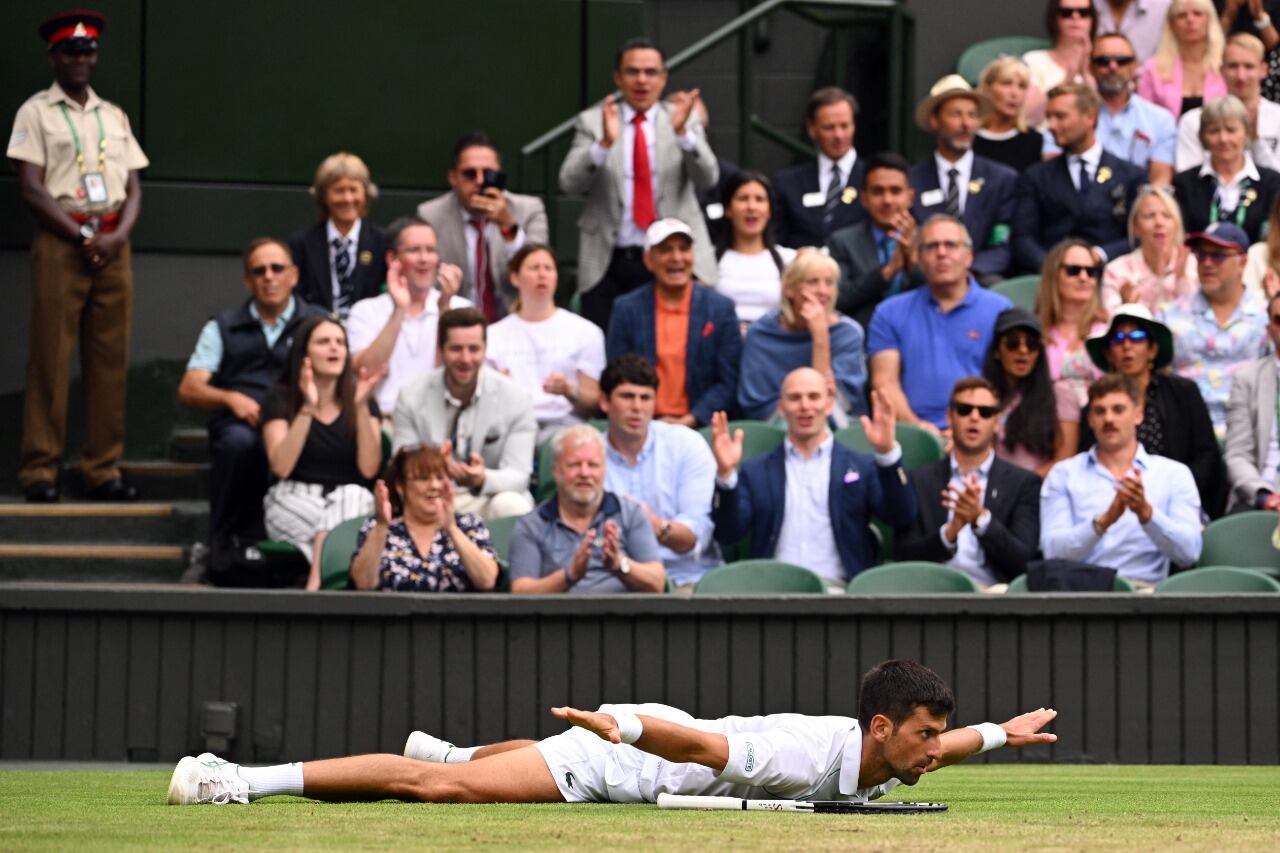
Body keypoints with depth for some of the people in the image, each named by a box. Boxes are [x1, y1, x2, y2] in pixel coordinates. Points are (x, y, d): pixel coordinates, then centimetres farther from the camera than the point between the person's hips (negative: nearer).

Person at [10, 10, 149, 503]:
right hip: (60, 241, -5)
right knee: (50, 360, -6)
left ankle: (103, 469, 6)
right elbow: (31, 187, -6)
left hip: (113, 246, 5)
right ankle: (40, 470, -5)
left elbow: (133, 188, 13)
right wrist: (82, 236, -12)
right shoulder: (36, 112, 3)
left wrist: (117, 236, -6)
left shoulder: (114, 117, 17)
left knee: (110, 360, 3)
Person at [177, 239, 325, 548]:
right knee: (239, 441, -37)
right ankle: (226, 543, -23)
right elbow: (188, 390, 12)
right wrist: (230, 398, -10)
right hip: (239, 426, 1)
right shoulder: (223, 327, 22)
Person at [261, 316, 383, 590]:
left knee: (350, 498, -36)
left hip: (351, 500, 2)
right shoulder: (281, 399, 3)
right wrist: (308, 409, -19)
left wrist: (361, 407, -13)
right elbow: (281, 467, -12)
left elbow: (369, 469, -4)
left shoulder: (360, 399, 10)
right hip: (294, 500, -2)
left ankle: (316, 586, -41)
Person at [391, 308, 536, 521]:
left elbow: (518, 476, -9)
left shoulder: (516, 399, -5)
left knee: (511, 505, -35)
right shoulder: (411, 397, -2)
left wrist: (482, 479, -33)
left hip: (489, 498, 0)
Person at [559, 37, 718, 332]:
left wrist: (682, 132, -24)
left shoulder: (684, 119, 7)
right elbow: (569, 183, -7)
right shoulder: (592, 122, 6)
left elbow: (707, 179, -6)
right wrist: (605, 143, -25)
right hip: (609, 263, 0)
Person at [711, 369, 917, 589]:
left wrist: (887, 453, -13)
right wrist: (725, 475, -8)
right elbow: (727, 534, 8)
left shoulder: (862, 467, 16)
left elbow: (901, 517, 1)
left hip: (836, 588, -1)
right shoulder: (756, 472, 19)